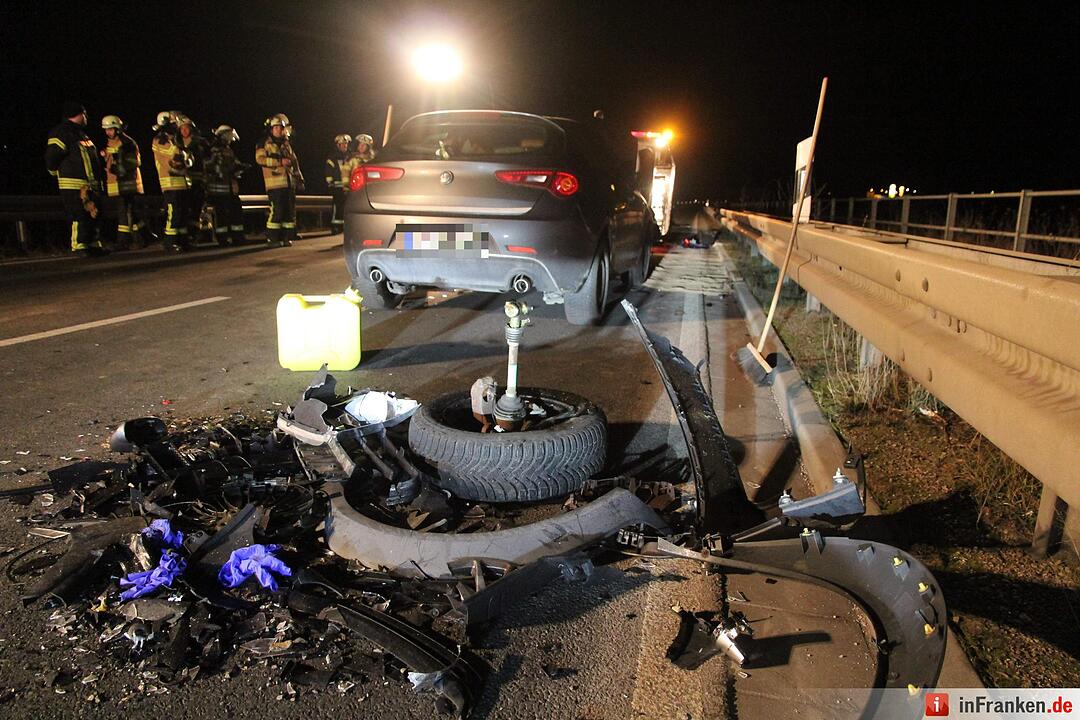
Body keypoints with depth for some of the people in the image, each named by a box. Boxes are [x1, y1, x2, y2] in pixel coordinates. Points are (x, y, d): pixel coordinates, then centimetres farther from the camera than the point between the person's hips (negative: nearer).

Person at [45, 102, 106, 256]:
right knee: (79, 217, -10)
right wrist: (57, 173, 0)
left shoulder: (82, 133, 22)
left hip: (91, 184, 9)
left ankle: (94, 245, 18)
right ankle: (79, 247, -6)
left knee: (93, 215, 11)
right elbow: (52, 156, -13)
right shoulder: (62, 133, -9)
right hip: (74, 185, -9)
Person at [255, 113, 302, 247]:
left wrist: (299, 178, 19)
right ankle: (272, 238, -5)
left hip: (289, 183, 6)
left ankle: (287, 238, 13)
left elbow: (294, 162, 26)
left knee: (290, 211, 6)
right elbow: (260, 159, -12)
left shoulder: (287, 144, 21)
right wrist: (279, 161, -17)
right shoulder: (265, 144, 2)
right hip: (275, 183, -6)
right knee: (276, 211, -12)